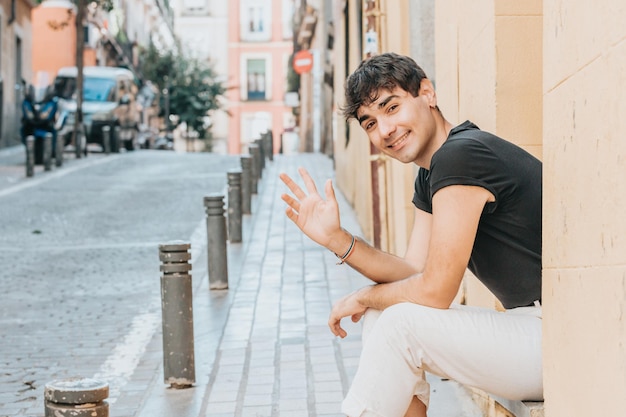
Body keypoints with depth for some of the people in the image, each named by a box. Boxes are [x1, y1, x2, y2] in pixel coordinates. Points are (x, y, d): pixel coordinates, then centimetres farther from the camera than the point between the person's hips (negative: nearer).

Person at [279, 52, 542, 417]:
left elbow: (435, 289, -19)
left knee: (402, 325, -18)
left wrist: (364, 298, -1)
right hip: (528, 324, 10)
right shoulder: (429, 176, 13)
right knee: (383, 318, 9)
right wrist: (335, 238, -3)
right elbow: (414, 272, 9)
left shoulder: (460, 154, -18)